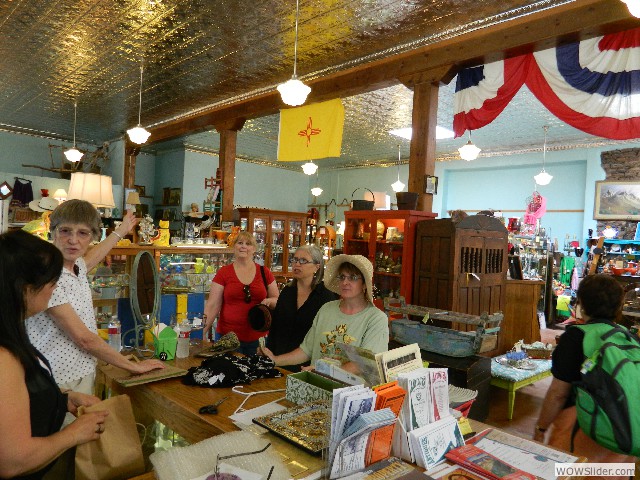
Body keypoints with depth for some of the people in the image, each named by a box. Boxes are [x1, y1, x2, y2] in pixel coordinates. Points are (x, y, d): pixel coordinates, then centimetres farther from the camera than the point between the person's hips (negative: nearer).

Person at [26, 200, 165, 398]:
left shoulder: (77, 266, 3)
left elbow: (90, 258, 30)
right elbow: (83, 338, -20)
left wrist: (121, 231, 44)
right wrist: (133, 366, -12)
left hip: (83, 376, 8)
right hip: (59, 384, -8)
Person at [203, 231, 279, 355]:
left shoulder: (264, 272, 3)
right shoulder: (223, 272, -1)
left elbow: (277, 300, 11)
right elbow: (213, 304, -4)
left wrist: (269, 301, -11)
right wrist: (203, 328, -16)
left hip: (258, 337, 1)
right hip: (228, 336, -1)